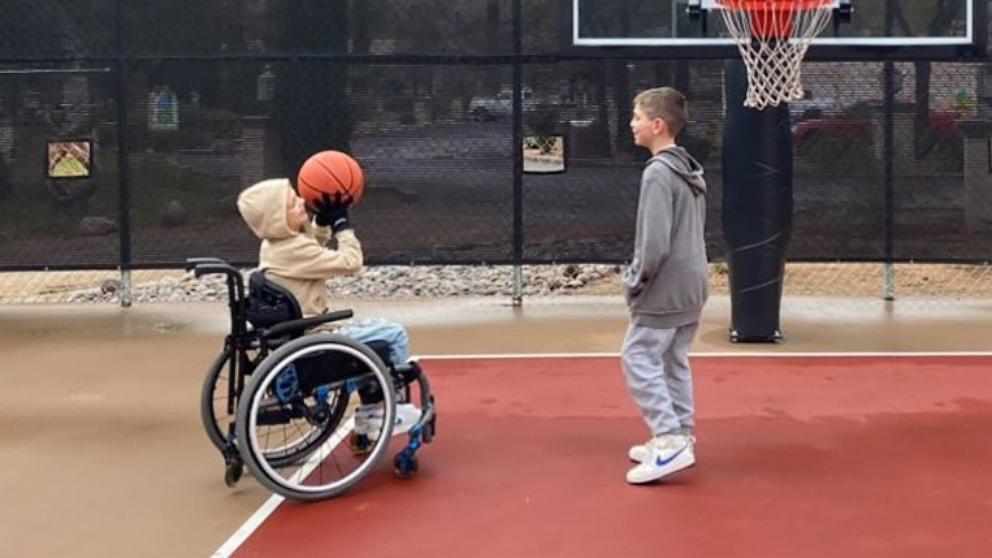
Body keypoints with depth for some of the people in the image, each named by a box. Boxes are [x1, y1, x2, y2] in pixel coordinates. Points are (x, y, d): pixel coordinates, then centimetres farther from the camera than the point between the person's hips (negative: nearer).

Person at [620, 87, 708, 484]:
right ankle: (679, 437, 20)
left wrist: (634, 281, -9)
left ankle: (670, 441, -8)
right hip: (690, 287, 9)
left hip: (664, 291, -9)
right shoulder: (690, 170, 11)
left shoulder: (658, 173, -19)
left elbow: (654, 243, -23)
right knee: (673, 360, 16)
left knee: (638, 359, -4)